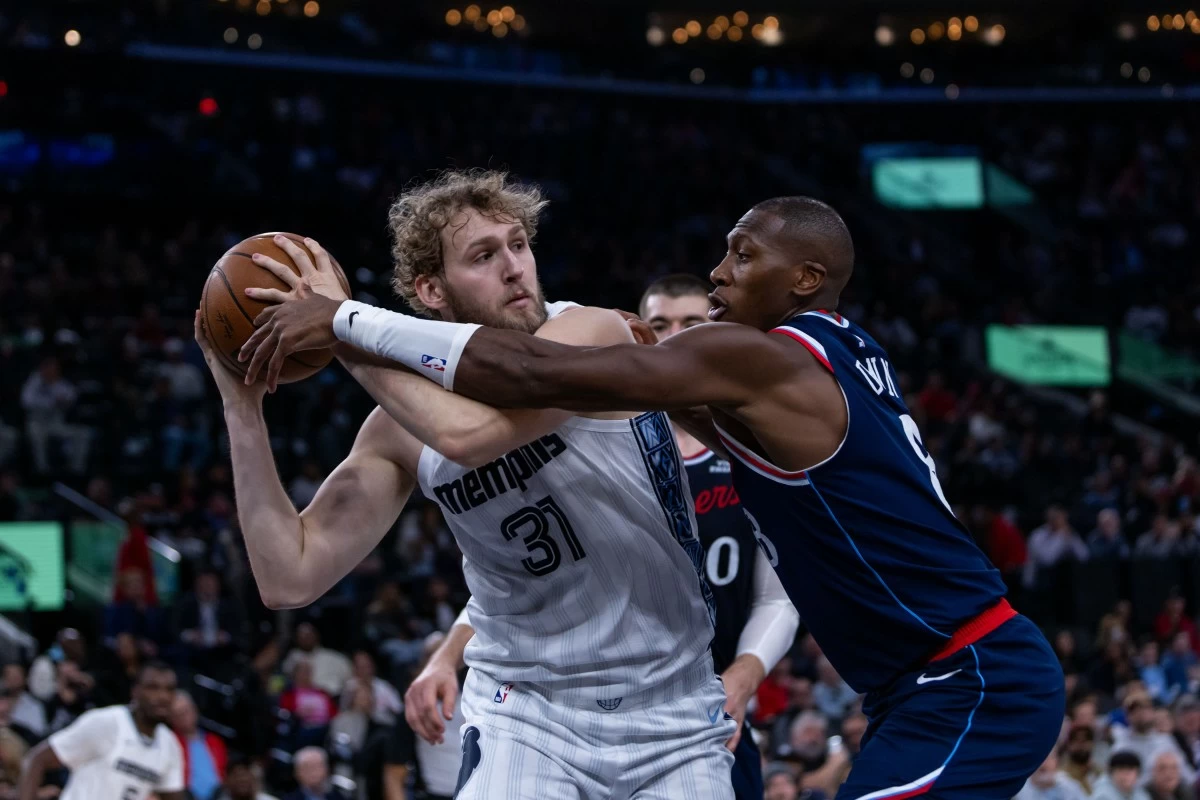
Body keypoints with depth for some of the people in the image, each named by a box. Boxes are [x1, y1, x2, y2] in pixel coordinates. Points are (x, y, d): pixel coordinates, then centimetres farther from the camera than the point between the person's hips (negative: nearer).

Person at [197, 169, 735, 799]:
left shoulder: (591, 334, -15)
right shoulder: (405, 423, -3)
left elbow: (470, 434, -33)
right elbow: (290, 577, -3)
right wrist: (242, 406, -8)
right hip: (529, 717, 2)